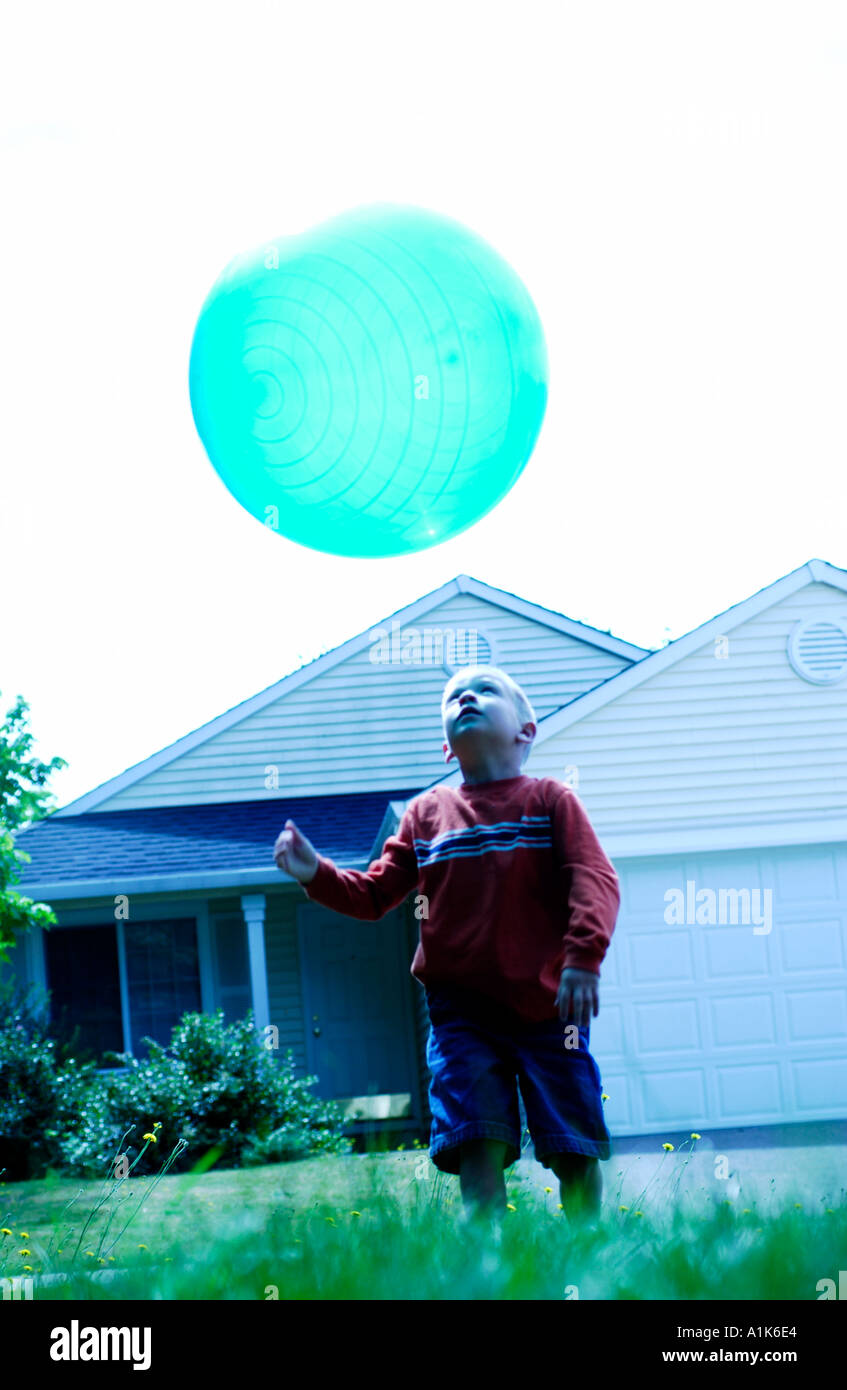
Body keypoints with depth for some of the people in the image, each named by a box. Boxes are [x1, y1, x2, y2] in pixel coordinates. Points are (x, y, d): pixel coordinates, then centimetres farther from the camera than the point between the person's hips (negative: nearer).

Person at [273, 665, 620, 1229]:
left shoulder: (550, 799, 6)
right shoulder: (426, 812, 14)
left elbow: (596, 880, -6)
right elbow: (374, 894, 15)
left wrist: (583, 957, -22)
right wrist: (317, 874, -4)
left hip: (546, 1003, -1)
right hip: (461, 1005, 1)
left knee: (576, 1154, 0)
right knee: (479, 1150, -10)